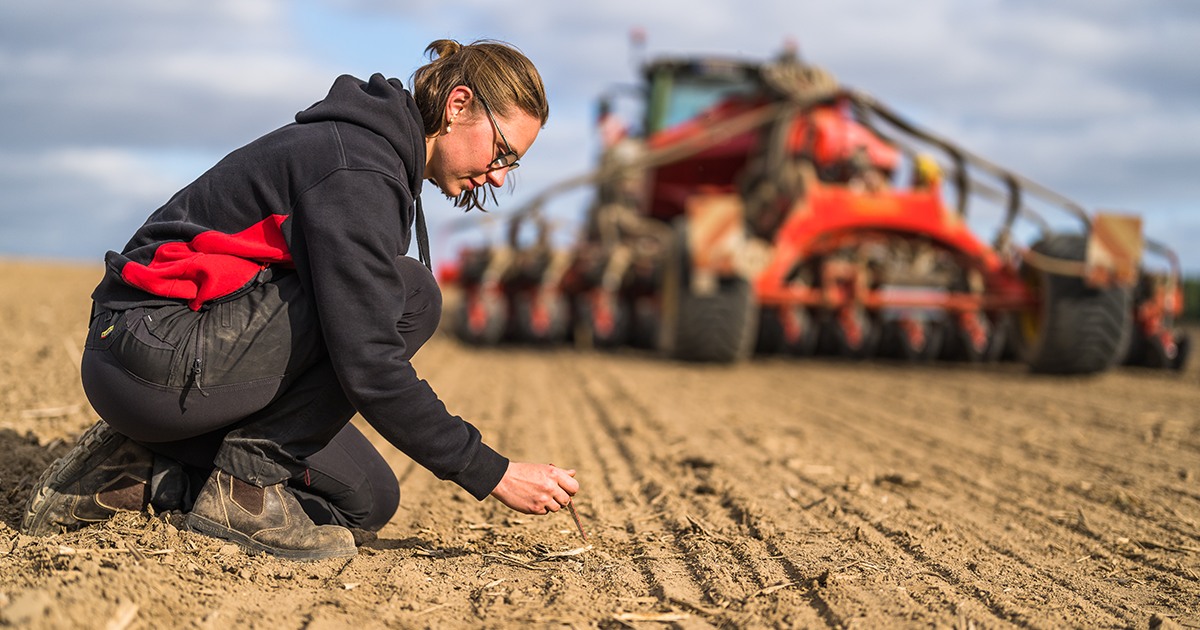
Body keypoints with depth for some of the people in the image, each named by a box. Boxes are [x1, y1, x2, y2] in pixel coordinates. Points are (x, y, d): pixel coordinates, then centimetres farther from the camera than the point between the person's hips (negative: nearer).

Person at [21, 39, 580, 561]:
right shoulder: (355, 169, -19)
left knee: (367, 501, 11)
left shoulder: (365, 149, 13)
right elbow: (367, 366, -25)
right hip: (155, 359, -10)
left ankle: (139, 470, 9)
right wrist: (492, 474, -21)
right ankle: (244, 482, -12)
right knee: (411, 297, -19)